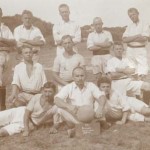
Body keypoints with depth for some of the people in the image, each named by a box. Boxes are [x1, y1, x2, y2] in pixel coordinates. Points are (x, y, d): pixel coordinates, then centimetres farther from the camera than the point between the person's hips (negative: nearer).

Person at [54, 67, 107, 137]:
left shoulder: (91, 86, 5)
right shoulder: (68, 88, -2)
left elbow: (101, 96, -8)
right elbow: (56, 100, -16)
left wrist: (100, 108, -31)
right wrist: (68, 106, -37)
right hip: (73, 117, -2)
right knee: (61, 110, -26)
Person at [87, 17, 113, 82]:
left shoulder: (107, 33, 8)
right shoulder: (91, 35, 7)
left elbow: (109, 44, -10)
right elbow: (90, 48, -7)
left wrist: (96, 44, -5)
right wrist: (104, 45, -4)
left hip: (106, 56, 0)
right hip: (96, 57, 0)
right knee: (97, 76, 2)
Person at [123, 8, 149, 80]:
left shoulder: (144, 25, 1)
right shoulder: (129, 27, 11)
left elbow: (144, 38, -13)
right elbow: (124, 40, -1)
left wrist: (130, 38, -6)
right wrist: (137, 36, -11)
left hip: (140, 50, -4)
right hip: (130, 50, 4)